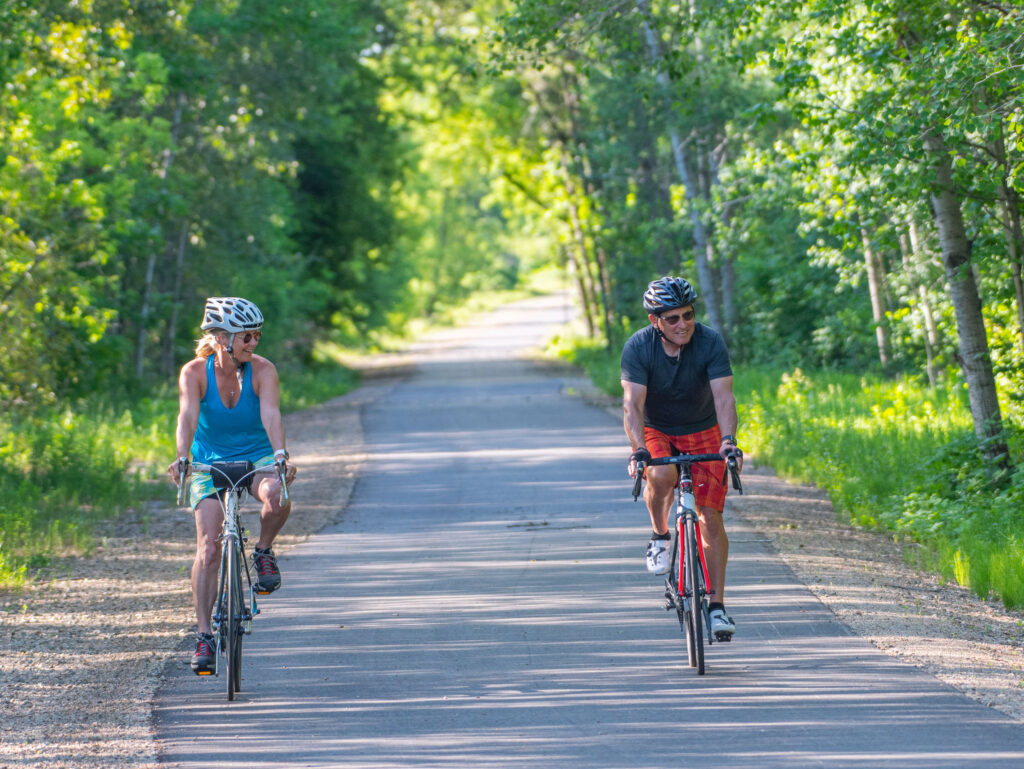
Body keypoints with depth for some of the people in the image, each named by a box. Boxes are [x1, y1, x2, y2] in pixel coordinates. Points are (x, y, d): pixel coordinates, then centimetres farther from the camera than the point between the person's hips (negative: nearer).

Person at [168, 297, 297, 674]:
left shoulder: (262, 370, -13)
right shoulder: (195, 372, -13)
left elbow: (271, 414, -27)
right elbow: (187, 417, -27)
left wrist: (281, 456, -44)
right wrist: (181, 459, -45)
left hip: (256, 458, 0)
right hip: (210, 462, 0)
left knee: (276, 496, -36)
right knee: (208, 550, -14)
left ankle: (264, 553, -6)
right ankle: (204, 636, -8)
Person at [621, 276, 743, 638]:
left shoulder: (710, 342, -22)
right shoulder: (638, 347, -22)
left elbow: (724, 396, -29)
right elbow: (632, 405, -28)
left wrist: (729, 440, -46)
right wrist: (638, 449, -44)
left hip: (703, 434, 0)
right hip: (656, 433, 0)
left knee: (710, 517, -9)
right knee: (661, 476, -34)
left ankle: (717, 604, -1)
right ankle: (660, 536, -5)